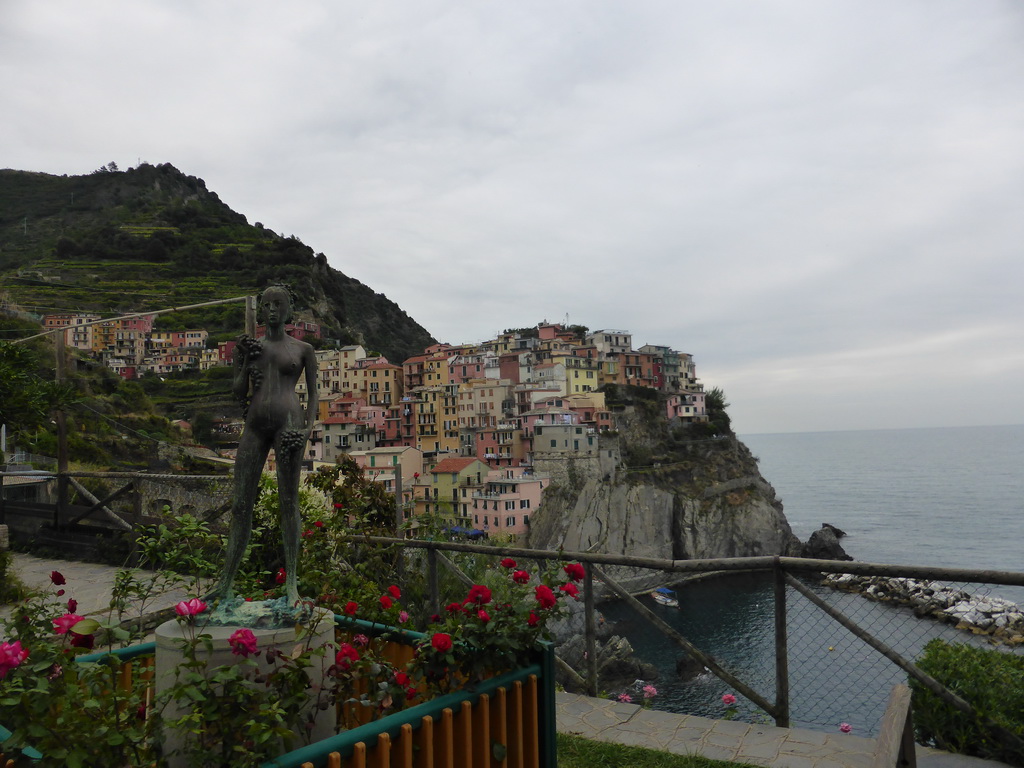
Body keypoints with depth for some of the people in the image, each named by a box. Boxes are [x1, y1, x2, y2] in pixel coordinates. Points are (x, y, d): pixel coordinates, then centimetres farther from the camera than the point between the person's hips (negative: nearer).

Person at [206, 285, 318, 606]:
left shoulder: (302, 349, 9)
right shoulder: (249, 345, 15)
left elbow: (313, 392, 9)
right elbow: (238, 393, 14)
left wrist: (309, 427, -5)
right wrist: (246, 361, -1)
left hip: (288, 422, -3)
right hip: (255, 424, 4)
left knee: (289, 501, -3)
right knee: (241, 503, 4)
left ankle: (291, 583, 3)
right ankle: (227, 583, 12)